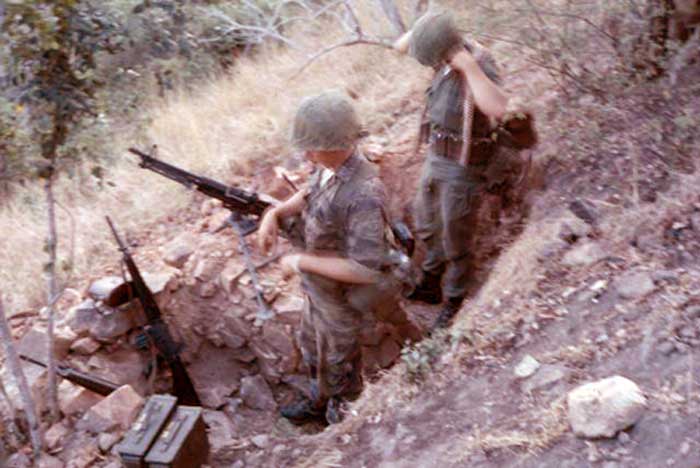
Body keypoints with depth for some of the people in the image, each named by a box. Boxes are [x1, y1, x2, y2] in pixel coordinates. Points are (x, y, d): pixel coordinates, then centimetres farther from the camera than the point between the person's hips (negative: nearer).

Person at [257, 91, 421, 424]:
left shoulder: (362, 196, -37)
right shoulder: (329, 166, -11)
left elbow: (365, 269, -35)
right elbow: (310, 193, 13)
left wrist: (300, 262, -27)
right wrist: (275, 213, -5)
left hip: (343, 300, -8)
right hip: (319, 289, 8)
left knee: (338, 368, 18)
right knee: (311, 344, 31)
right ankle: (319, 402, 58)